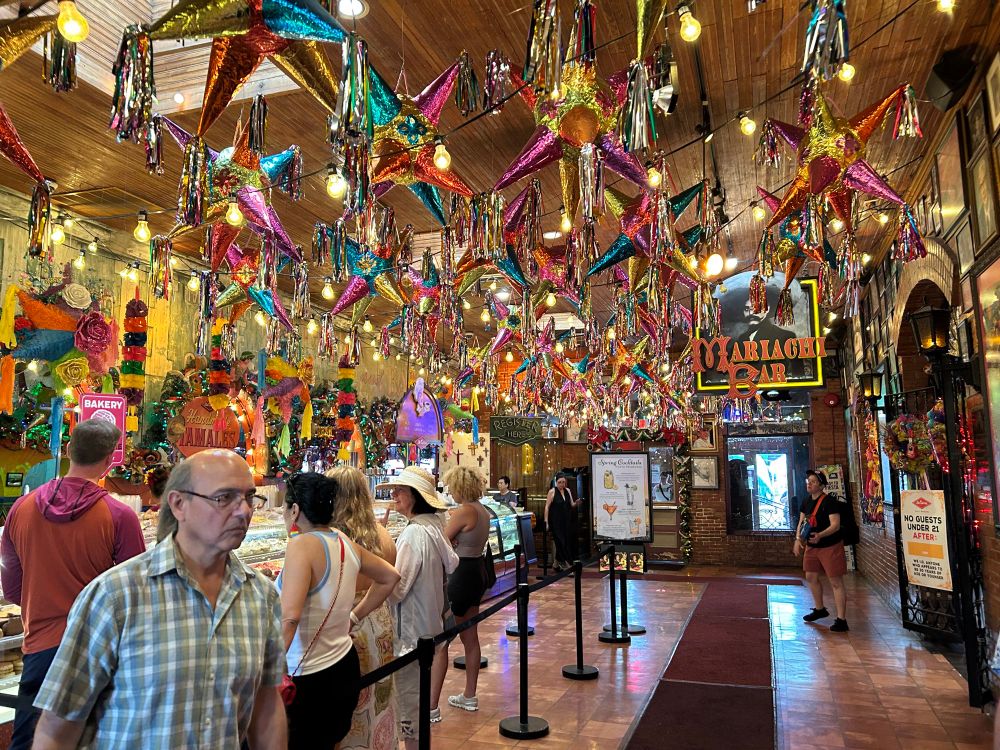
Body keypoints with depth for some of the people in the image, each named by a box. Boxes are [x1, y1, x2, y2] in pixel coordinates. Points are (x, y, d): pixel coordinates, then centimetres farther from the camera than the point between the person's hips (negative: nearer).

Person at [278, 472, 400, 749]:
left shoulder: (302, 545, -19)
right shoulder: (345, 543, 2)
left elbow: (288, 619, -30)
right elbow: (390, 577, 16)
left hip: (309, 680, -7)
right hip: (345, 667, 7)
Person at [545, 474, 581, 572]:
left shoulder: (568, 491, 7)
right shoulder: (552, 492, -7)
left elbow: (572, 505, 15)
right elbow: (547, 507, -8)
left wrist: (576, 503, -8)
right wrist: (546, 522, -13)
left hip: (566, 521, 6)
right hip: (556, 522, -6)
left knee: (566, 542, 10)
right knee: (560, 542, -7)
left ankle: (558, 565, 24)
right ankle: (566, 565, -4)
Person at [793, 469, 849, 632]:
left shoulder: (829, 501, -19)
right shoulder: (807, 501, 6)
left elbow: (835, 525, -25)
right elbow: (801, 521, 14)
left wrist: (820, 535, -40)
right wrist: (798, 539, -1)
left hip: (831, 547, -9)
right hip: (812, 546, 9)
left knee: (836, 582, -5)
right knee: (811, 577, 18)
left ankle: (841, 620, -1)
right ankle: (819, 609, 37)